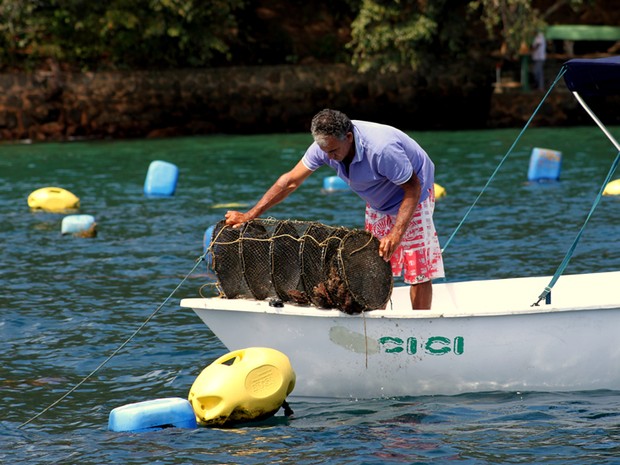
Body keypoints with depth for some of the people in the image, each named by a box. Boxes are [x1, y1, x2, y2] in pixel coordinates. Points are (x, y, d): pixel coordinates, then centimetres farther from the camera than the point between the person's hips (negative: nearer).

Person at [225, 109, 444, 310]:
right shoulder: (326, 145, -20)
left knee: (418, 271, -8)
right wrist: (250, 215, -16)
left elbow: (413, 188, -31)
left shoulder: (382, 149, -39)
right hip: (378, 203, 7)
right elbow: (291, 181, -13)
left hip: (412, 197, -6)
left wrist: (396, 235, -40)